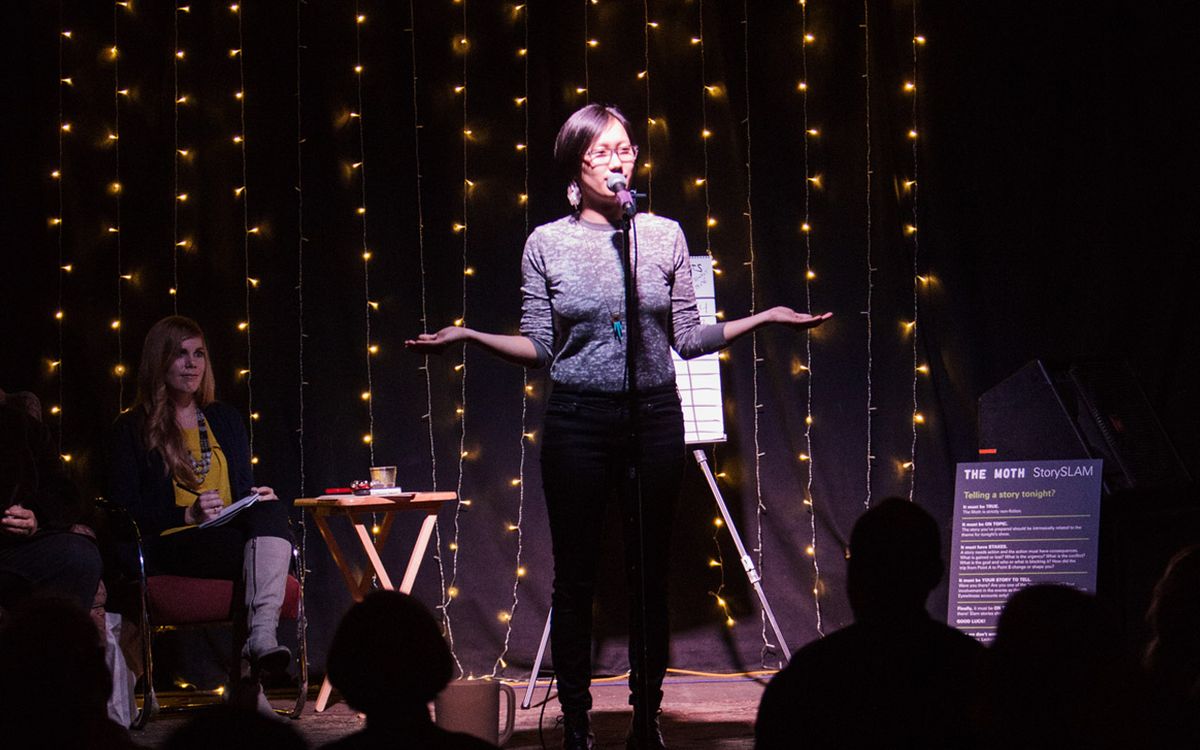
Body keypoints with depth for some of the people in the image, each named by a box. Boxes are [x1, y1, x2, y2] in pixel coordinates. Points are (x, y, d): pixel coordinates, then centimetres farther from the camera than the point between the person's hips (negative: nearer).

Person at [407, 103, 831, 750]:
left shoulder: (663, 235, 6)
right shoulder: (547, 243, 2)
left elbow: (689, 339, 8)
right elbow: (538, 347, 4)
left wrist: (763, 318, 0)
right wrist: (471, 337, -9)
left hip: (653, 418, 1)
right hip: (577, 422, -1)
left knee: (650, 574, 5)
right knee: (574, 576, 1)